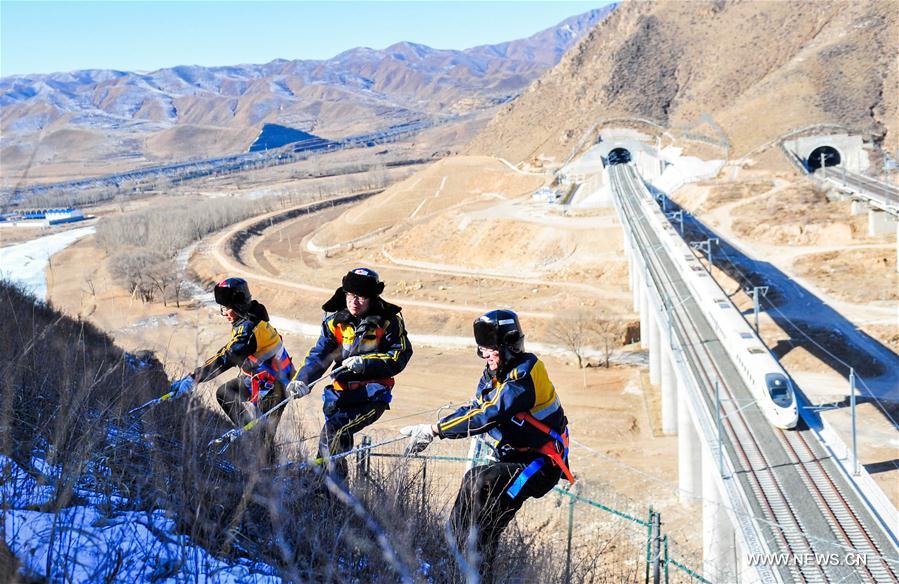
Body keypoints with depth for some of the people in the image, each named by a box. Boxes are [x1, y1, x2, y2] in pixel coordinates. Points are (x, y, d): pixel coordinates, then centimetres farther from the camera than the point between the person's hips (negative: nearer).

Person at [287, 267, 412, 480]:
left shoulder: (388, 322, -4)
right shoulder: (335, 322, 6)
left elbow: (400, 357, -9)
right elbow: (319, 355, 1)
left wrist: (364, 362, -21)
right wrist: (302, 379, -17)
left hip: (372, 395, -5)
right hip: (342, 394, 5)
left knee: (334, 431, -25)